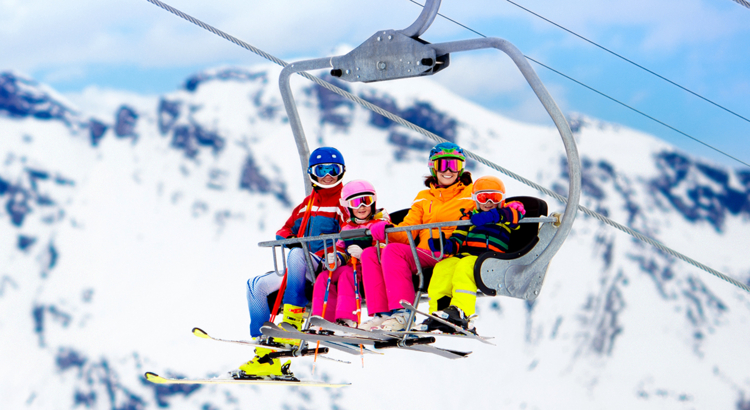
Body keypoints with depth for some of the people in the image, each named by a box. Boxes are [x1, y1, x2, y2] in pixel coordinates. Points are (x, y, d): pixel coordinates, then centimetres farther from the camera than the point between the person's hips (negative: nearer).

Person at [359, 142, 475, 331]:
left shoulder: (472, 193, 13)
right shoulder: (424, 198, 26)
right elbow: (406, 232, 16)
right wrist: (385, 231, -7)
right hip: (423, 255, 6)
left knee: (393, 251, -28)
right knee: (370, 254, -11)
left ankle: (402, 313, -36)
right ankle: (380, 313, -21)